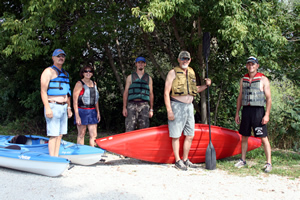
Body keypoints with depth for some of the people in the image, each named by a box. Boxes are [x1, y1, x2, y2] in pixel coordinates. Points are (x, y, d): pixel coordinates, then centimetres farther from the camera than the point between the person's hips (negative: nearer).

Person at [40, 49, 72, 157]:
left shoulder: (65, 74, 20)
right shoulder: (48, 71, -5)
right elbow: (43, 91, -12)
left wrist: (69, 108, 18)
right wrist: (47, 108, -20)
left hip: (64, 107, 8)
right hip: (53, 106, -8)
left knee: (60, 135, 9)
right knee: (53, 135, -8)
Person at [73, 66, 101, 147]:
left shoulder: (94, 84, 13)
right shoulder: (79, 84, -6)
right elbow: (75, 101, -11)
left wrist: (98, 112, 13)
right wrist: (77, 116, -17)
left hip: (92, 112, 6)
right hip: (82, 111, -6)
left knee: (93, 135, 4)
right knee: (81, 135, 3)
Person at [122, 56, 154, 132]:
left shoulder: (148, 78, 16)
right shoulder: (130, 77, 13)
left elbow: (151, 94, 13)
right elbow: (125, 93, 8)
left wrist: (151, 109, 6)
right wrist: (124, 108, -2)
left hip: (144, 106, 1)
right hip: (132, 105, -1)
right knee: (129, 130, -8)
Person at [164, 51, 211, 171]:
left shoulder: (191, 73, 15)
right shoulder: (173, 73, -4)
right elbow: (166, 93, -9)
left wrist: (206, 85, 8)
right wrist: (169, 110, -17)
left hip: (189, 106, 6)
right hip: (177, 106, -6)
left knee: (190, 135, 9)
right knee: (176, 135, -1)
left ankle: (185, 160, 20)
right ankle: (178, 161, 10)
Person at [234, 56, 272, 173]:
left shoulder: (263, 79, -1)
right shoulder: (243, 80, 12)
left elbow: (269, 99, -4)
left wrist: (267, 115, -12)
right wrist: (237, 113, 11)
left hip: (258, 111, -4)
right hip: (246, 110, 5)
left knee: (263, 138, -4)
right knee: (244, 137, 10)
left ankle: (269, 163, 3)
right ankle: (243, 160, 22)